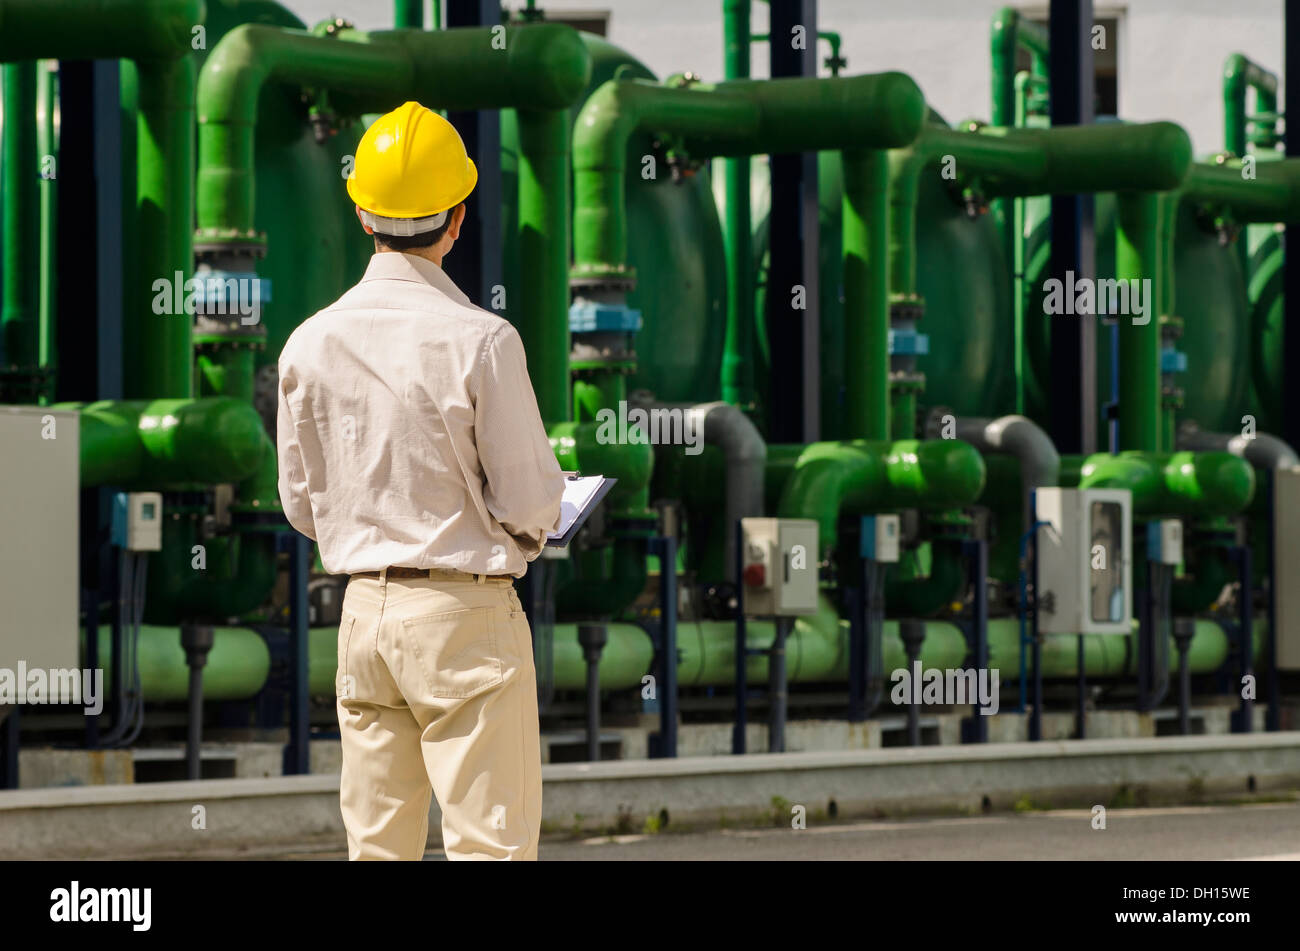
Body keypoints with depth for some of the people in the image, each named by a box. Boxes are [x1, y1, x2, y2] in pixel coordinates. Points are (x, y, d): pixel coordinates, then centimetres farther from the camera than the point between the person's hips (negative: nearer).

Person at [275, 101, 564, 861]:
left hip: (365, 611, 5)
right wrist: (536, 527, 11)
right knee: (489, 843, -3)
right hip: (466, 611, -5)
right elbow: (529, 502, -11)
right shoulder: (480, 341, -14)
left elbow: (303, 505, 9)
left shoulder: (312, 343, 2)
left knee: (378, 845, 9)